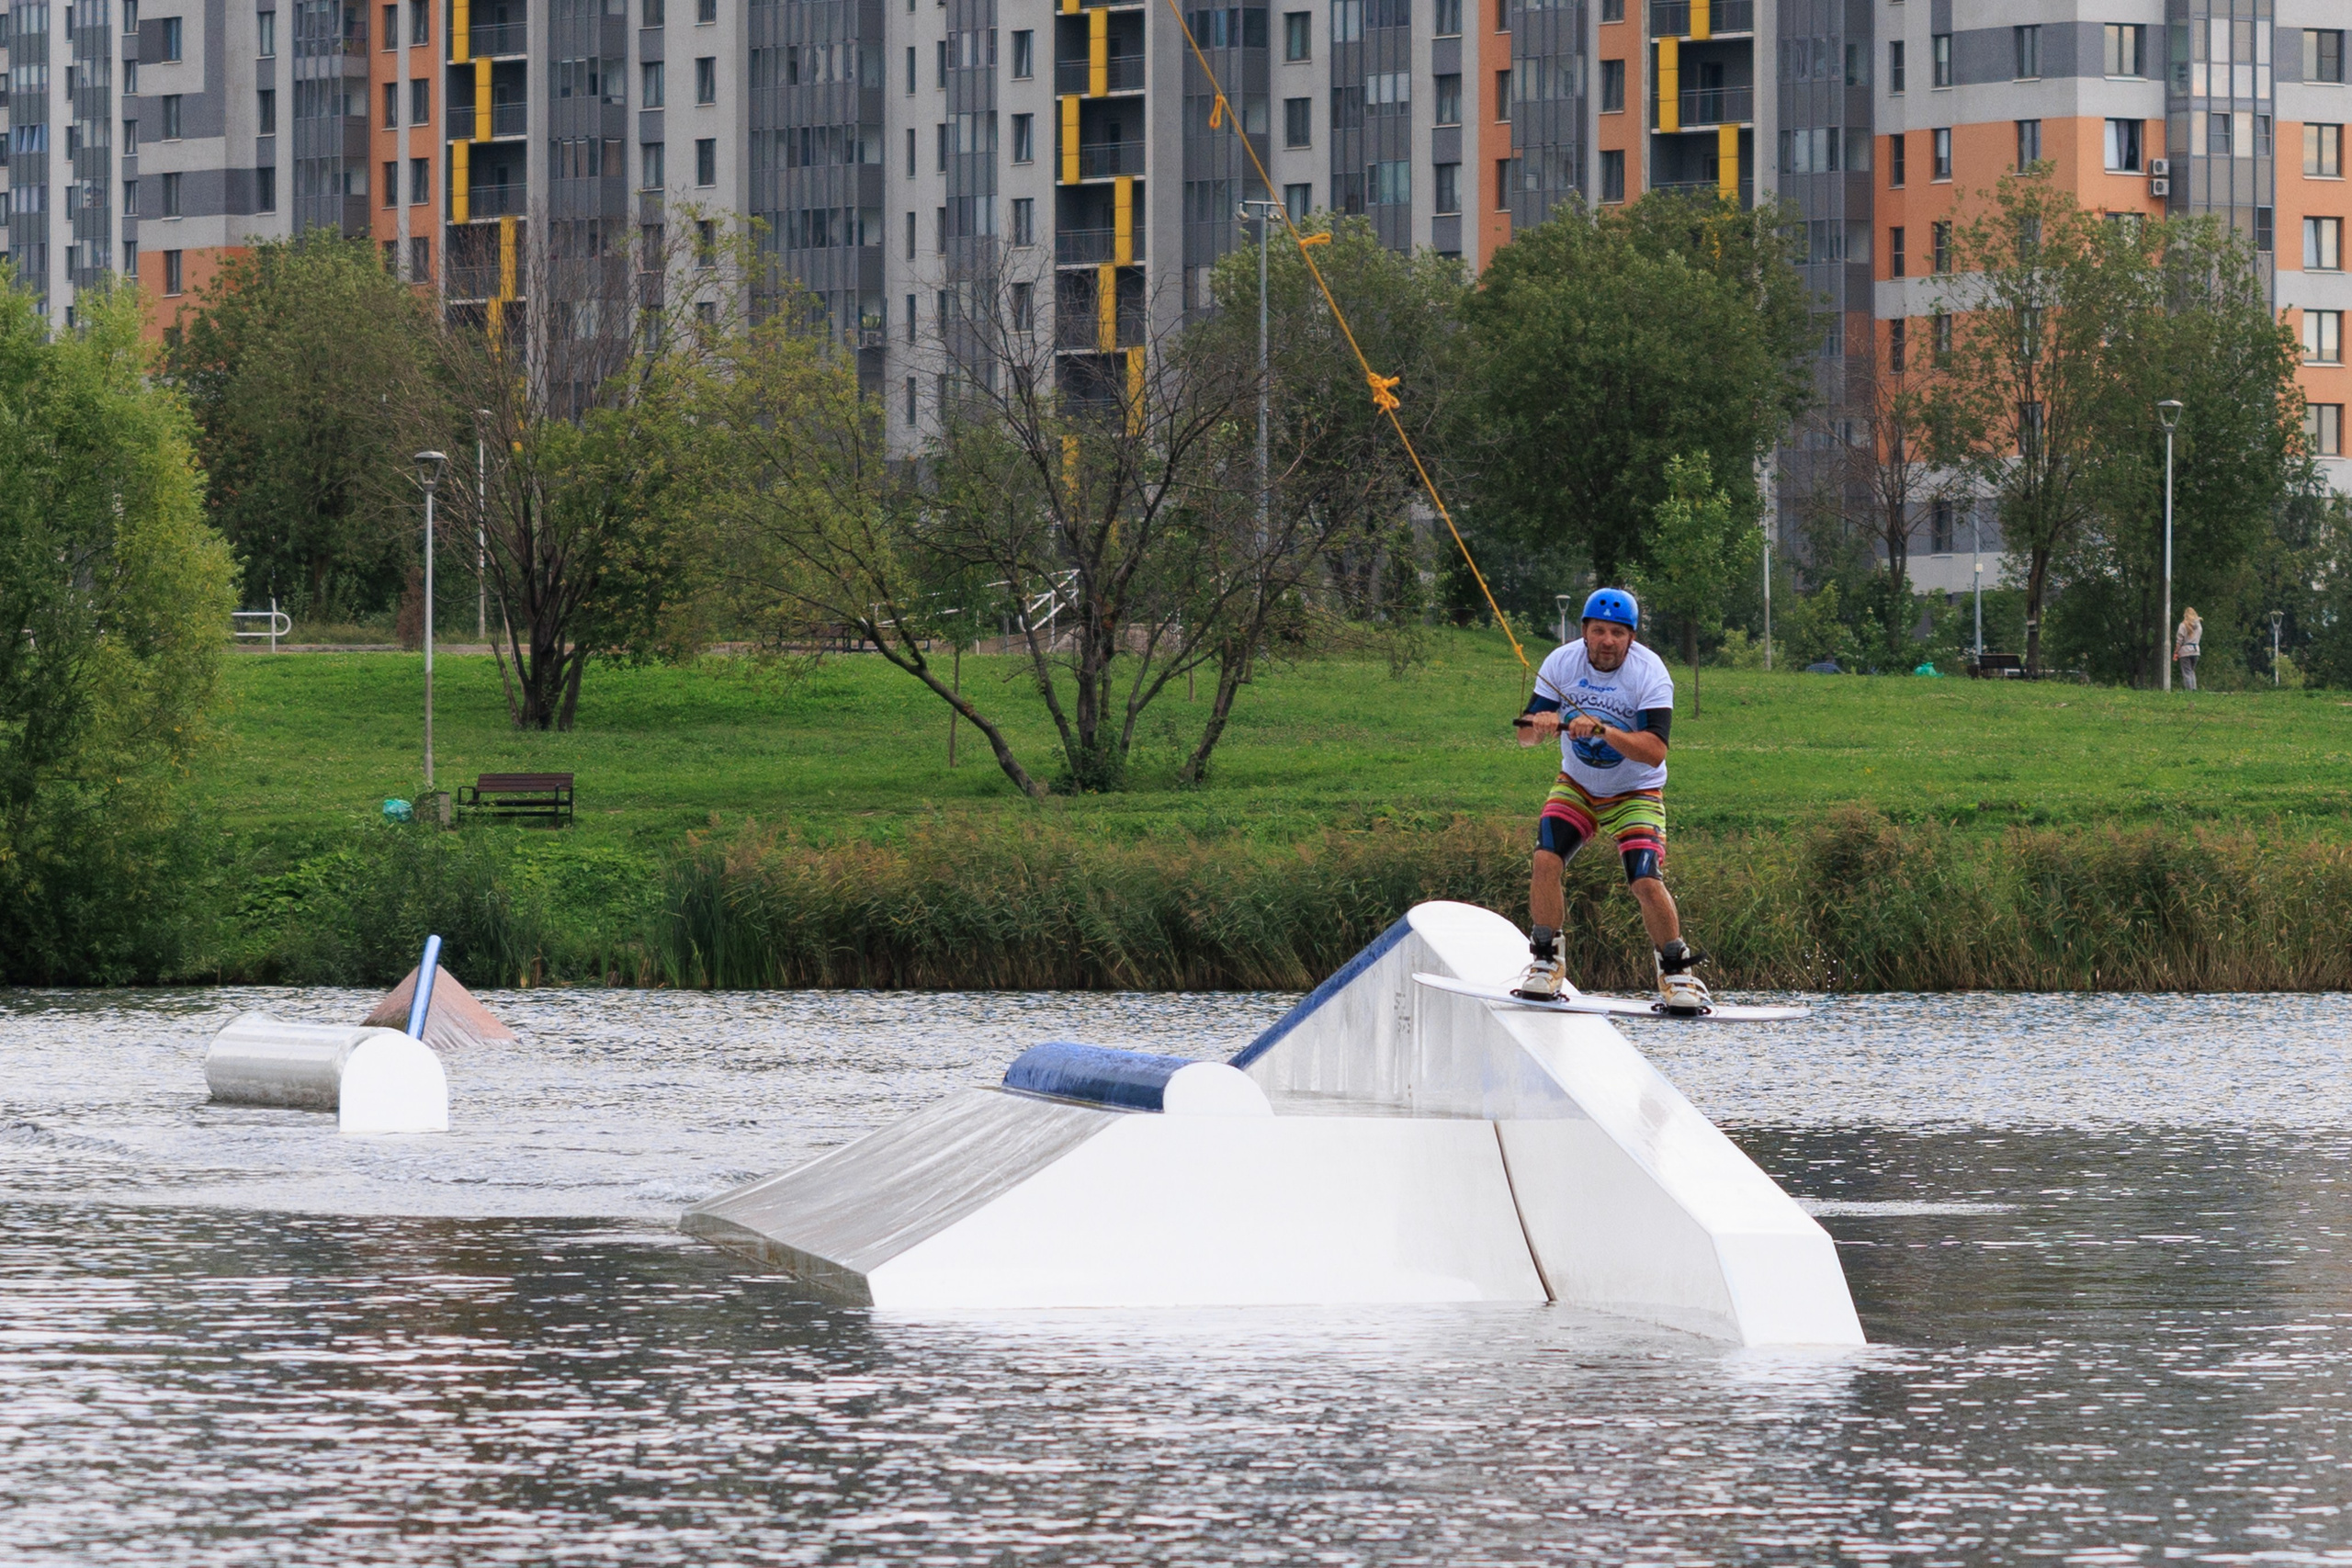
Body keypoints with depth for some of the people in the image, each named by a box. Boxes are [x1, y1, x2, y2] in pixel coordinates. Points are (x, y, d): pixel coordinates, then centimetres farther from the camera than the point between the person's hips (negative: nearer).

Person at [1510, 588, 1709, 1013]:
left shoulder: (1649, 673, -21)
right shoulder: (1561, 663, -12)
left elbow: (1654, 751, -30)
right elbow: (1526, 735, -8)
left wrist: (1602, 730, -43)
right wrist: (1540, 726, -32)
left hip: (1636, 794, -3)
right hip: (1576, 787, 3)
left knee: (1647, 882, -19)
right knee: (1545, 861, -19)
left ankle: (1676, 971, 2)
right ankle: (1546, 963, -3)